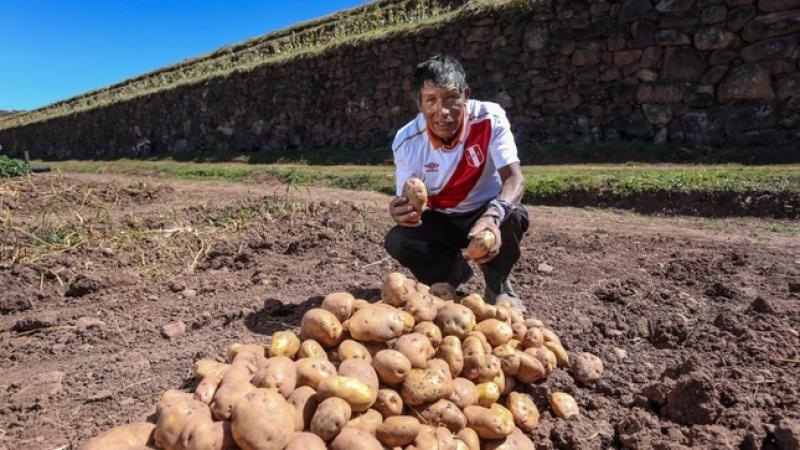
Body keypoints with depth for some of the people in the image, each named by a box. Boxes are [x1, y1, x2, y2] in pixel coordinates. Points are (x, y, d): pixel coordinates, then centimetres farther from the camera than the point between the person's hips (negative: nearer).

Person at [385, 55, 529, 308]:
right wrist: (402, 212, -44)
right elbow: (409, 202, -17)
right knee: (396, 241, -25)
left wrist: (493, 216, -54)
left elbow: (515, 178, -32)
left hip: (485, 212, -1)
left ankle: (498, 286, -1)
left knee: (514, 216, -34)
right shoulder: (407, 142, -20)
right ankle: (454, 272, 7)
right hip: (439, 220, 1)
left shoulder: (490, 119, -24)